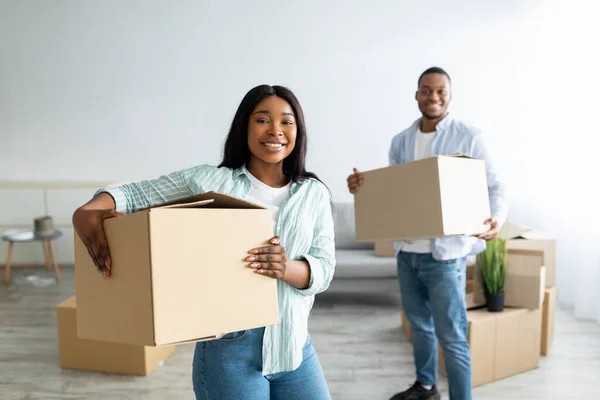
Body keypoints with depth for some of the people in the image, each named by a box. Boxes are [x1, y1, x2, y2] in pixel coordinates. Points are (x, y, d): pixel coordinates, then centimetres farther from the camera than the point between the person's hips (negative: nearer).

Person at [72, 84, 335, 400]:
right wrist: (86, 211, -22)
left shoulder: (314, 194, 3)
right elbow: (133, 193, -3)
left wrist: (287, 269, -24)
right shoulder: (209, 181, -4)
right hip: (229, 350, -3)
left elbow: (324, 268, -3)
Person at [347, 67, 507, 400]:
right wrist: (363, 185, -6)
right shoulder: (400, 141, 9)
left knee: (451, 336, 1)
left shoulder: (467, 138, -5)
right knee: (419, 325, 21)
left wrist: (497, 217, -26)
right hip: (406, 251, 5)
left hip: (445, 252, -5)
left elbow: (494, 186, -5)